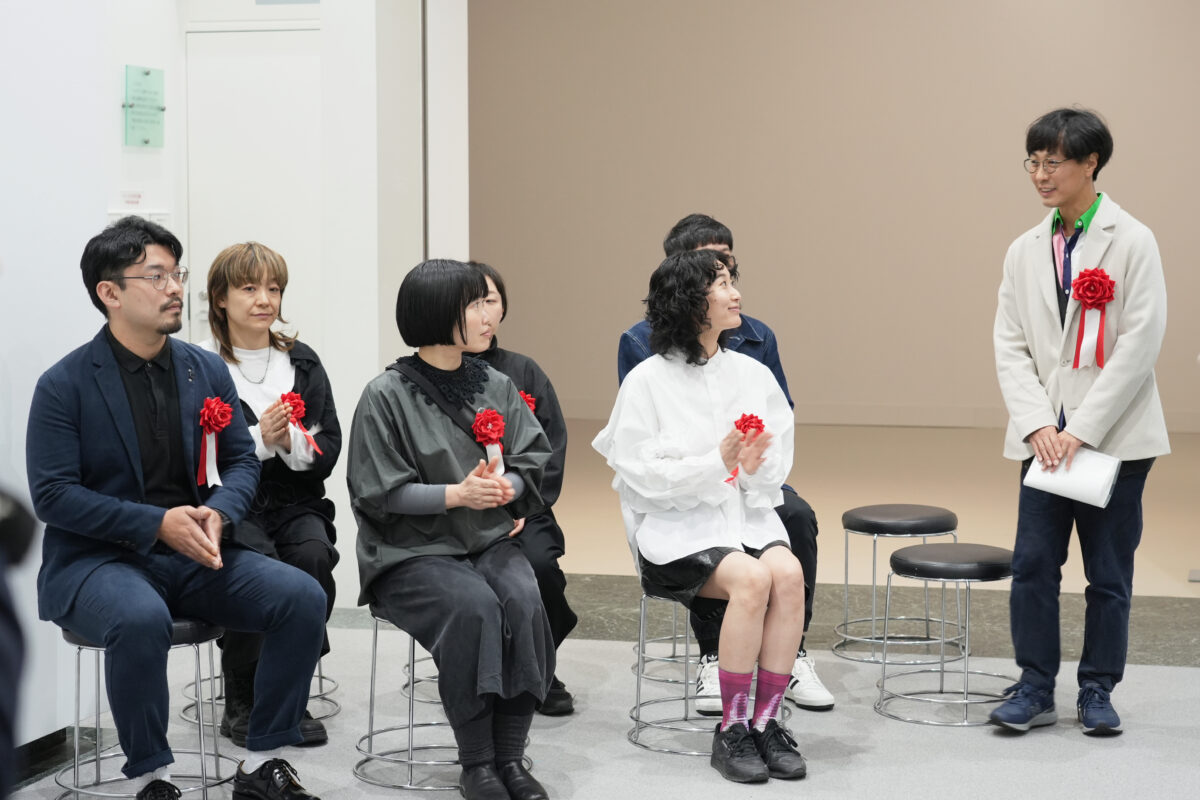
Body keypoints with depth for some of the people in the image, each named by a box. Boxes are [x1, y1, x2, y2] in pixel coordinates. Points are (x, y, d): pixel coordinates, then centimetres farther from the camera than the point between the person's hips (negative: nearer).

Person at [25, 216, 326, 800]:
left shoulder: (207, 370, 9)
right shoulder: (64, 385, -6)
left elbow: (241, 461, 11)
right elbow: (51, 494, -11)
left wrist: (218, 513, -13)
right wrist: (158, 523, -20)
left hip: (193, 556, 5)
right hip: (96, 560, -5)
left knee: (302, 597, -17)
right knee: (141, 619, -38)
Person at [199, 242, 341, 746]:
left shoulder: (303, 364, 13)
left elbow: (328, 453, 7)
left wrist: (291, 441, -13)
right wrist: (259, 438, -17)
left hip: (295, 503, 3)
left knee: (313, 555, -29)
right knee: (260, 562, -32)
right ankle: (240, 703, -14)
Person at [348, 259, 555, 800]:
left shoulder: (496, 386, 10)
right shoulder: (386, 396, -6)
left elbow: (534, 462, 11)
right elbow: (379, 493, -9)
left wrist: (508, 486, -12)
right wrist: (456, 494, -20)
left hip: (491, 539, 4)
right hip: (413, 550, -4)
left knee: (524, 602, -26)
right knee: (473, 607, -32)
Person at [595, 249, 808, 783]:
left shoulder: (753, 374, 12)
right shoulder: (648, 381, -3)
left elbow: (778, 464, 11)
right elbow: (643, 474, -9)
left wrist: (755, 467, -12)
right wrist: (717, 463, -19)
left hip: (745, 514, 4)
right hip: (675, 525, -4)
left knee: (788, 573, -28)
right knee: (751, 579, -31)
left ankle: (766, 720, -17)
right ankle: (731, 729, -18)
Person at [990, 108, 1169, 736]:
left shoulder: (1132, 242, -5)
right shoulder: (1025, 250, 9)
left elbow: (1140, 344, -11)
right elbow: (1010, 345, 6)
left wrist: (1082, 430, -15)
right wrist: (1037, 424, -9)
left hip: (1116, 437, -3)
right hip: (1046, 436, 4)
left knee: (1109, 572, 5)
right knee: (1032, 563, -1)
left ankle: (1097, 690, 18)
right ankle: (1035, 689, 11)